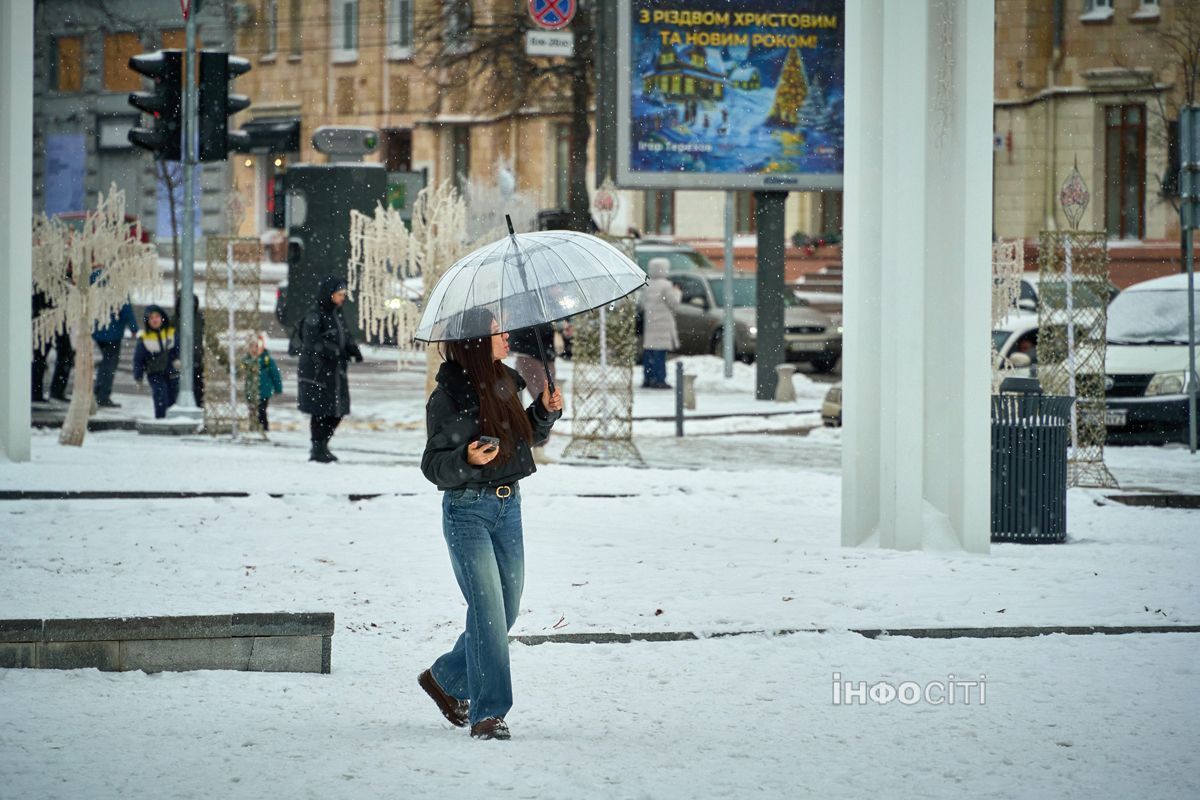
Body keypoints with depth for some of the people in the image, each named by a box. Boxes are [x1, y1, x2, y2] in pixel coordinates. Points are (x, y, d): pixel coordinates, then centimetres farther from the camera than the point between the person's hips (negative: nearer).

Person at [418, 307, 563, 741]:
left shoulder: (506, 383, 7)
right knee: (488, 610, -13)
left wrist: (546, 410, 3)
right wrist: (467, 459, -32)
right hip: (467, 509, -7)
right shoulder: (448, 397, -13)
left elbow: (528, 436, 22)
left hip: (508, 506, 7)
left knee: (506, 610, 10)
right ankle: (488, 713, -9)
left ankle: (445, 678, 31)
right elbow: (434, 466, -13)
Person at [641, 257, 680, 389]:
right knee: (659, 352, -8)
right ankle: (659, 379, -10)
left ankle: (647, 378, 12)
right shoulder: (665, 285, -12)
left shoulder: (648, 285, 10)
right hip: (662, 322, -7)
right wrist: (676, 293, 10)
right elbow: (674, 303, -10)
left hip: (649, 322, 7)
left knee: (648, 351, 10)